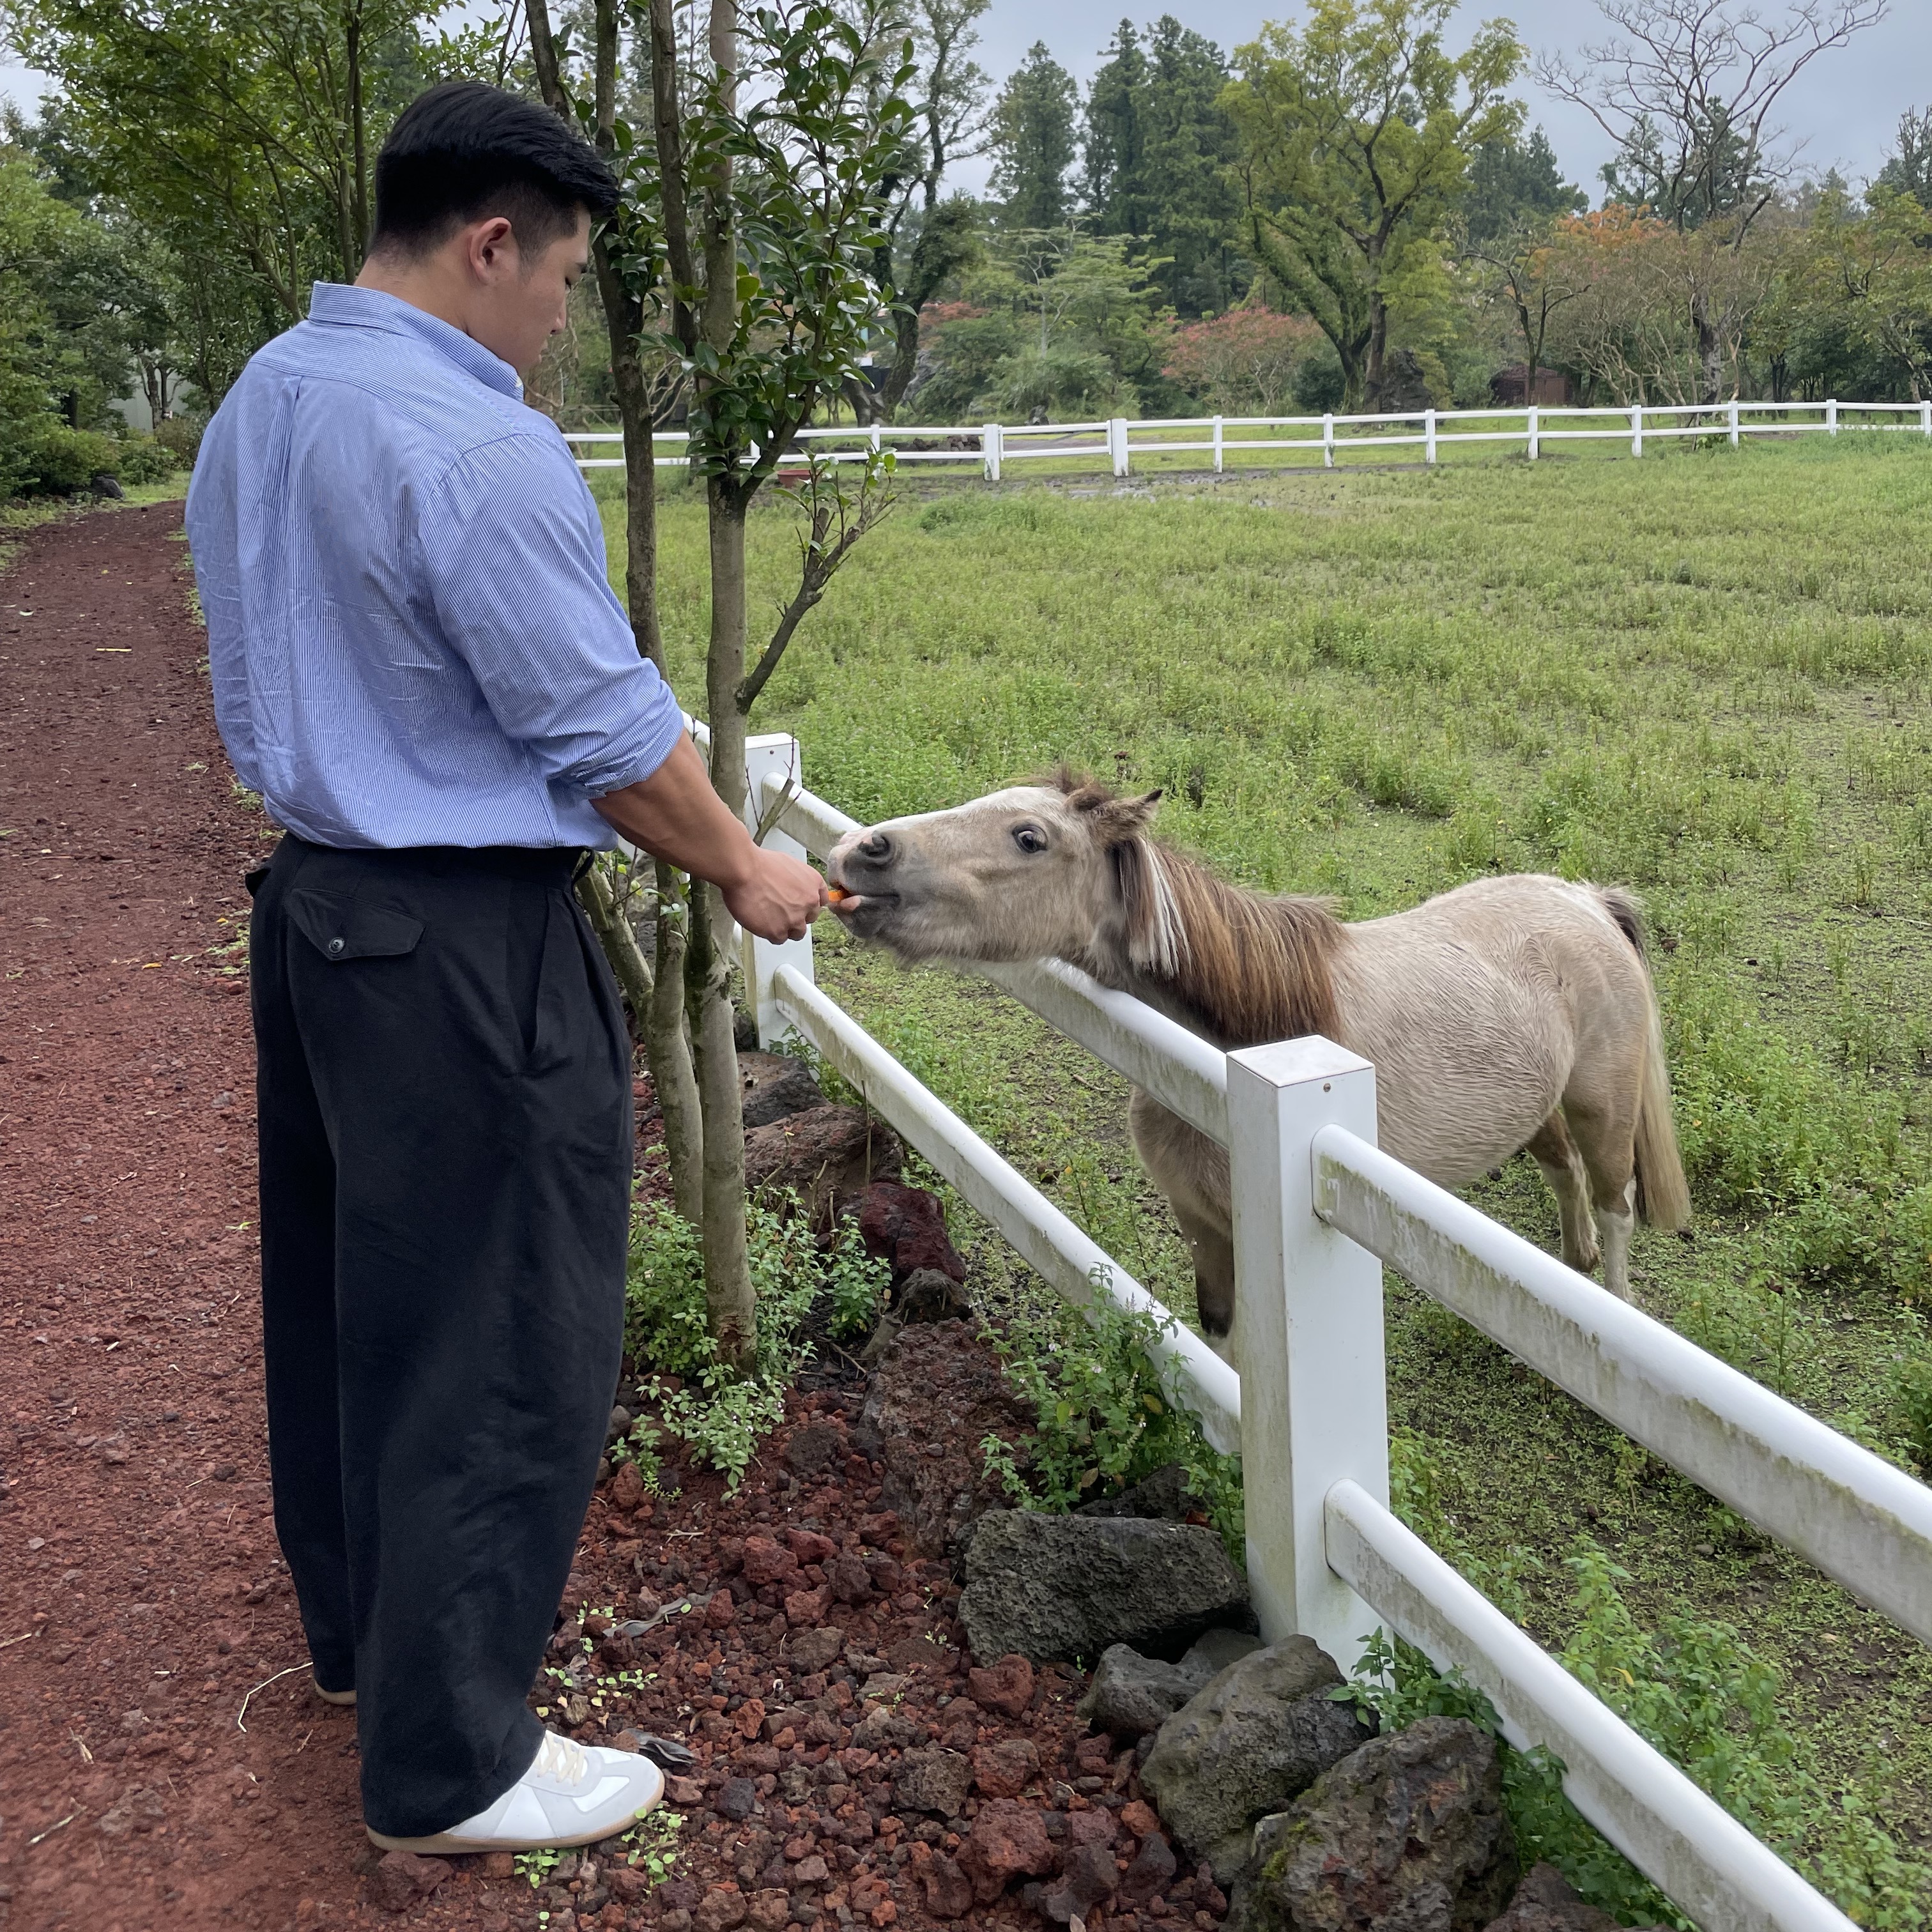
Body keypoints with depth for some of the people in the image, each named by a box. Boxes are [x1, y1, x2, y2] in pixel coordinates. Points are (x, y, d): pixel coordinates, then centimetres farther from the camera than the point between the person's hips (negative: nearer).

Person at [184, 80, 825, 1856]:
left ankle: (363, 1632, 41)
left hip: (311, 901, 10)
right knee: (497, 1342, 2)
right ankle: (451, 1764, 14)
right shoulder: (474, 448, -21)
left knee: (346, 1292, 21)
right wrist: (748, 876, -2)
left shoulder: (252, 412, 9)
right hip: (466, 946, -10)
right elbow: (610, 733, -16)